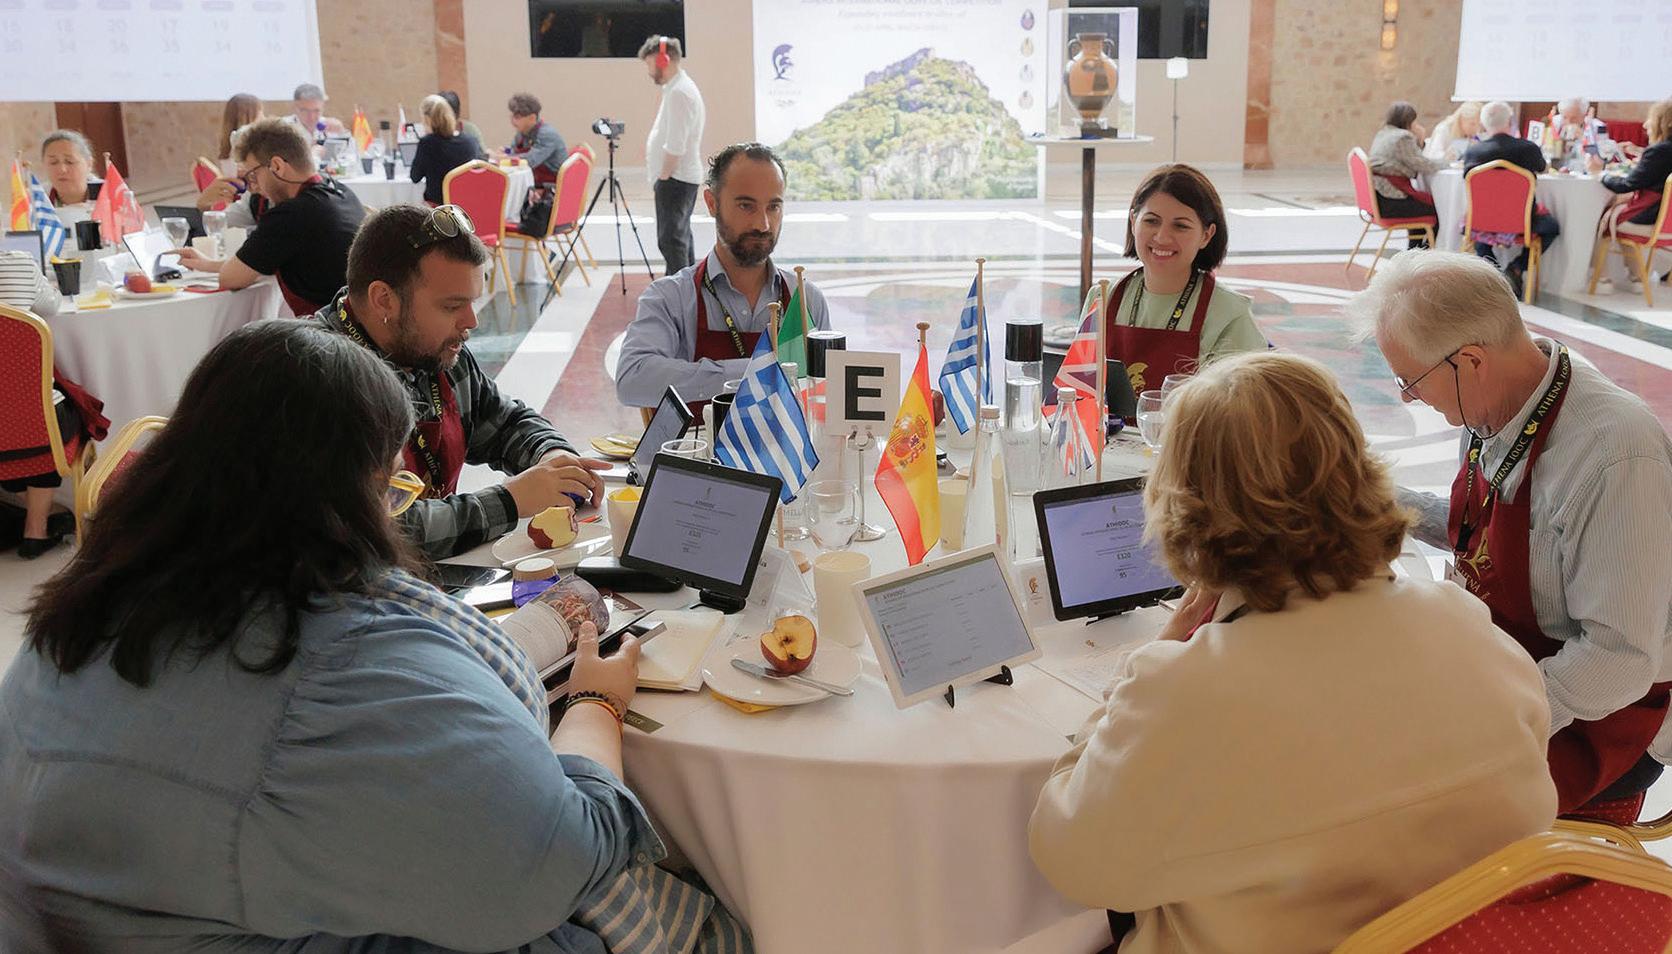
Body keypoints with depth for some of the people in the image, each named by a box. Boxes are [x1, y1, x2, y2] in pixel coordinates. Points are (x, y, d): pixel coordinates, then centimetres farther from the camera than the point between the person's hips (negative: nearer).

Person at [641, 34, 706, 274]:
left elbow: (675, 146, -23)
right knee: (680, 237, 17)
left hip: (675, 179, -11)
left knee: (670, 240, -11)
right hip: (684, 177, 11)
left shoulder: (679, 92, -18)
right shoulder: (681, 87, 16)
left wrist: (663, 177, -15)